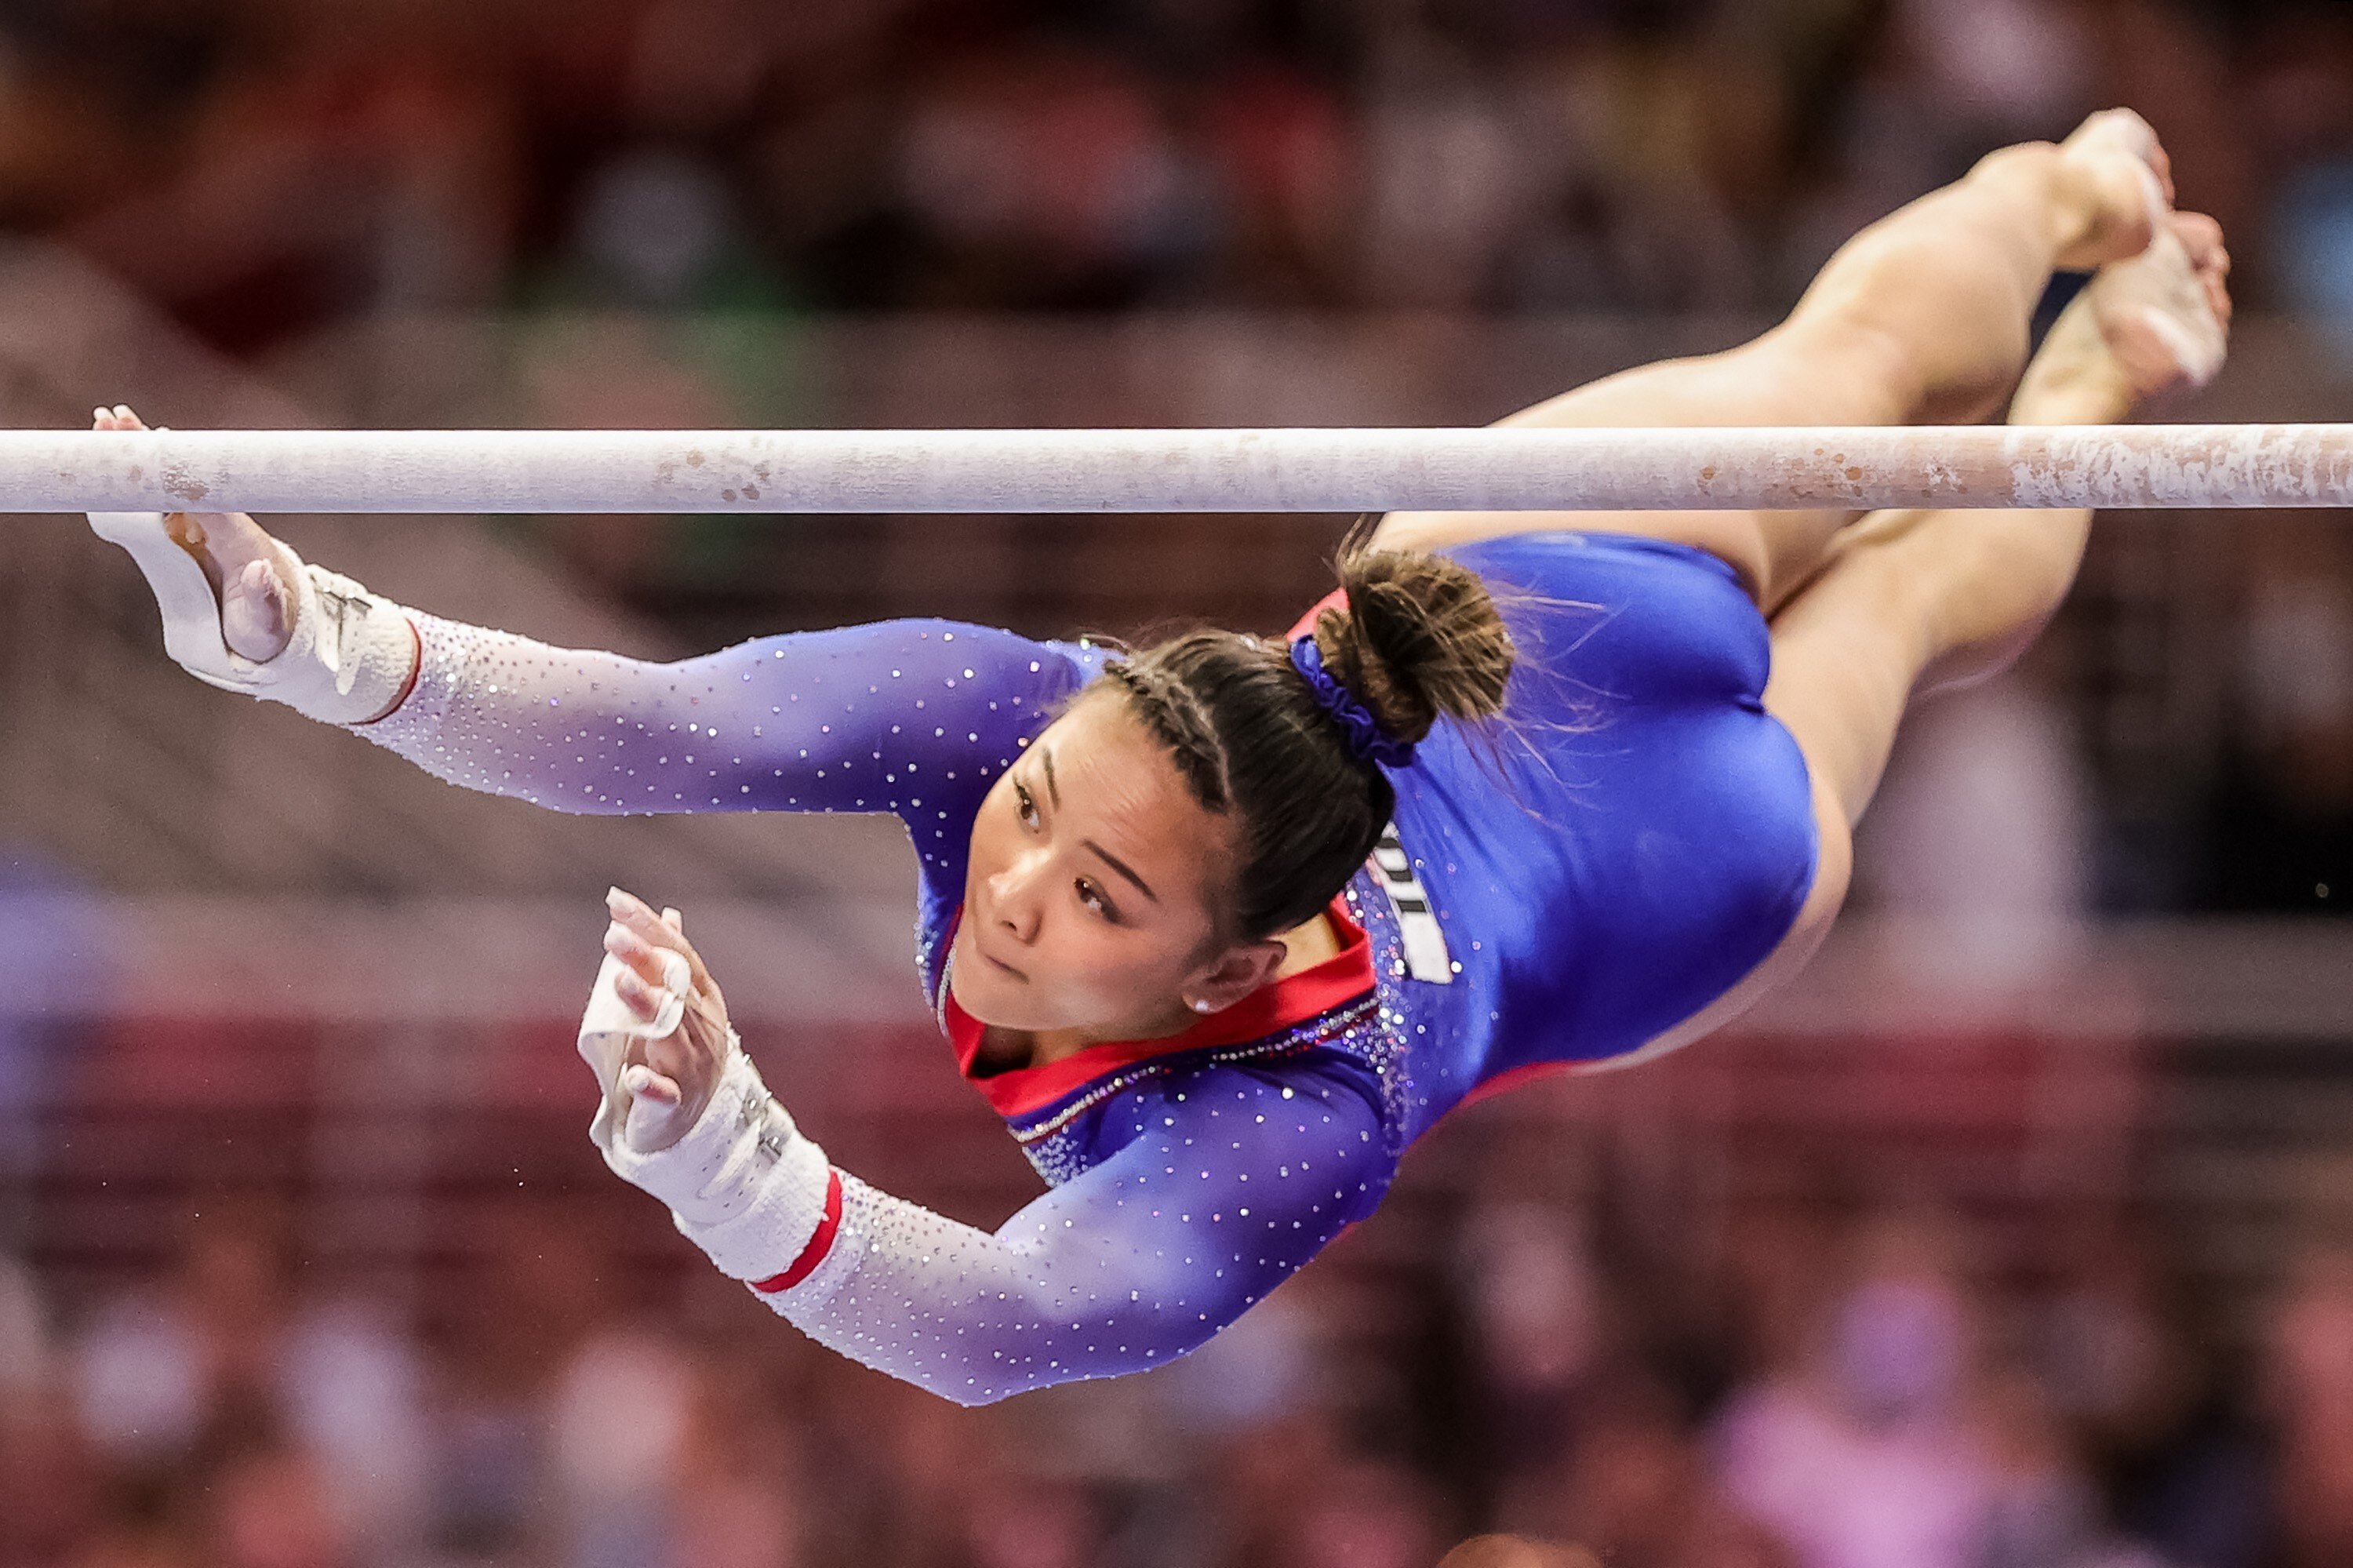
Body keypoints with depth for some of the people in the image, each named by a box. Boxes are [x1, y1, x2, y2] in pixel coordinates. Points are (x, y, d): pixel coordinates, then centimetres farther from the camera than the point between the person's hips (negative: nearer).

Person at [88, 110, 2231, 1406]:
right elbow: (654, 727, -57)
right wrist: (312, 637, -74)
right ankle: (2067, 193, 71)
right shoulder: (1021, 714, -45)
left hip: (1683, 853, -3)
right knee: (1847, 367, 37)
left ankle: (2110, 362, 69)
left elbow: (997, 1324, -72)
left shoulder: (1295, 1121, -55)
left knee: (1923, 574, 36)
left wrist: (727, 1169, -91)